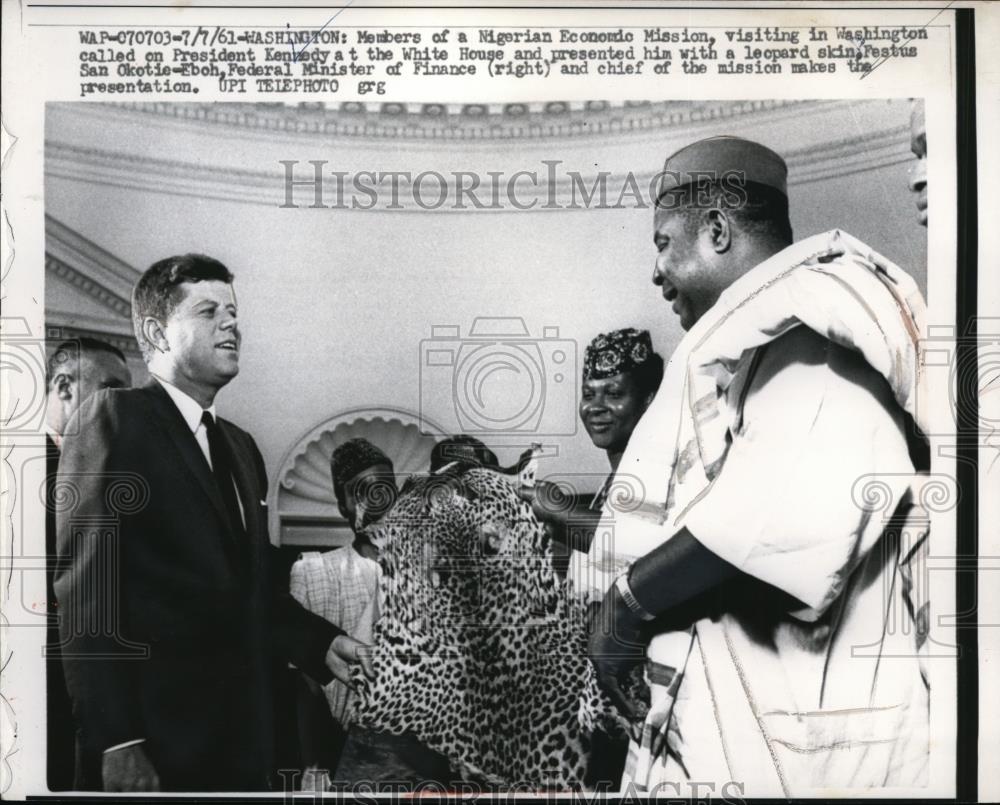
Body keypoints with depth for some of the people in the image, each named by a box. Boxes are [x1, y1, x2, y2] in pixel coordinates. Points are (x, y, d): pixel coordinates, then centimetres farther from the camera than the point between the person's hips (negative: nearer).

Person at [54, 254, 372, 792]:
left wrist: (317, 642, 4)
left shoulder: (240, 445, 15)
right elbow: (84, 585, -14)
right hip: (157, 738, -7)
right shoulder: (112, 416, -7)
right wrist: (115, 739, -19)